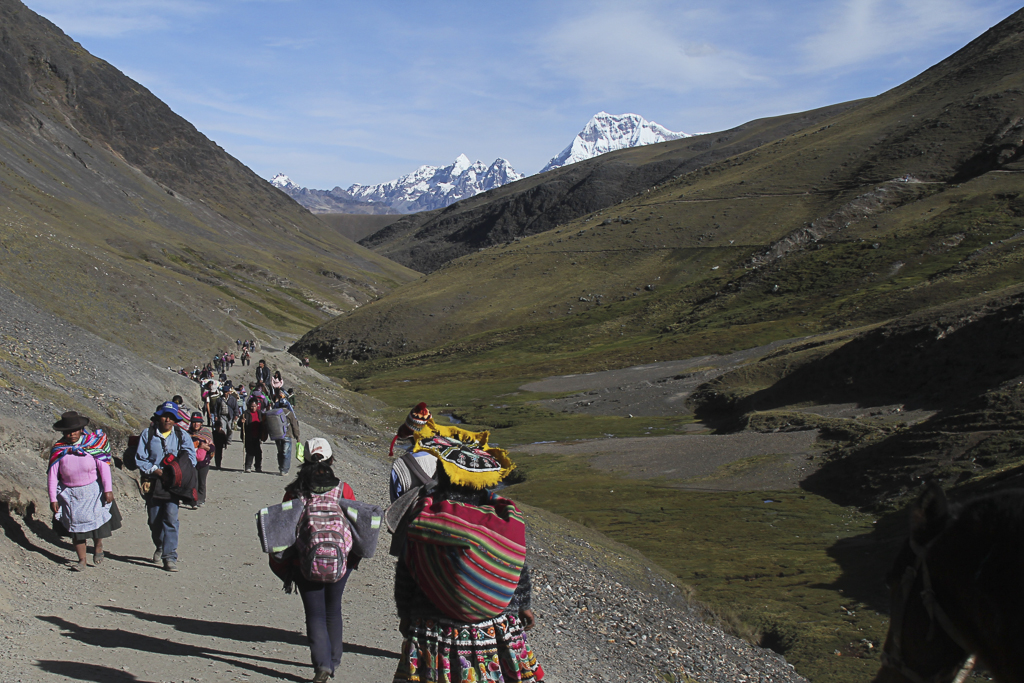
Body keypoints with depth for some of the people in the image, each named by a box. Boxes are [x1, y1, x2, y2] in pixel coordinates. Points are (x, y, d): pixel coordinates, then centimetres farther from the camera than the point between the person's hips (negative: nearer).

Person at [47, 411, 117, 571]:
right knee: (76, 525, 4)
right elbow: (52, 476, -1)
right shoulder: (58, 450, -5)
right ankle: (82, 561, 14)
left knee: (97, 518, -12)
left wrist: (108, 489, -15)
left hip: (93, 490, -2)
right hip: (70, 494, 2)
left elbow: (104, 466, -10)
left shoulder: (93, 443, -9)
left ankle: (98, 545, 19)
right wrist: (53, 499, -2)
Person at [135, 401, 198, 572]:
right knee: (154, 520, 11)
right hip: (153, 482, 1)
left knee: (171, 519, -12)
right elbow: (140, 458, 2)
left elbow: (191, 456, -1)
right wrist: (155, 470, -12)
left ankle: (170, 556, -10)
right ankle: (159, 547, 39)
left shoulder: (181, 435, 4)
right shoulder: (147, 434, 2)